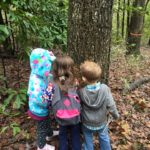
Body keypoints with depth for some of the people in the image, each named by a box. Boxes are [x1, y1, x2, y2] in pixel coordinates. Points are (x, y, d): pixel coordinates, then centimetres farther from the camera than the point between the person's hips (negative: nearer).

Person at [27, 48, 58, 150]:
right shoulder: (36, 81, -39)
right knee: (42, 127, 17)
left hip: (44, 108, 8)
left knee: (47, 121, 34)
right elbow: (37, 98, -41)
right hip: (40, 109, -8)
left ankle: (50, 133, 62)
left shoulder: (40, 76, -11)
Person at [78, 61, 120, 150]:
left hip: (87, 123, -1)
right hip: (102, 122, 2)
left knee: (88, 141, 24)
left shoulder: (81, 92, -27)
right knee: (104, 138, 28)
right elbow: (111, 105, -18)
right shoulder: (105, 89, -26)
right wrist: (116, 115, 2)